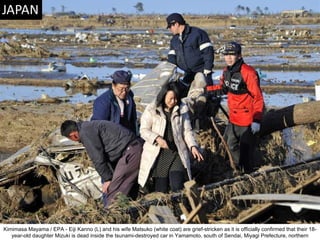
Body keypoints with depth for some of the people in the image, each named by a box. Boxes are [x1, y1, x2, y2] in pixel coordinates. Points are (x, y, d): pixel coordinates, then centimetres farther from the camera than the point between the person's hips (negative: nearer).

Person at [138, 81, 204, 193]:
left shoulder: (182, 109, 5)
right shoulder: (151, 110, -2)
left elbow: (187, 131, 7)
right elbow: (144, 130, -2)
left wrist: (193, 146, -8)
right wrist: (157, 138, -19)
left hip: (177, 152, 1)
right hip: (158, 153, -1)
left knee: (177, 187, -11)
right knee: (161, 189, -1)